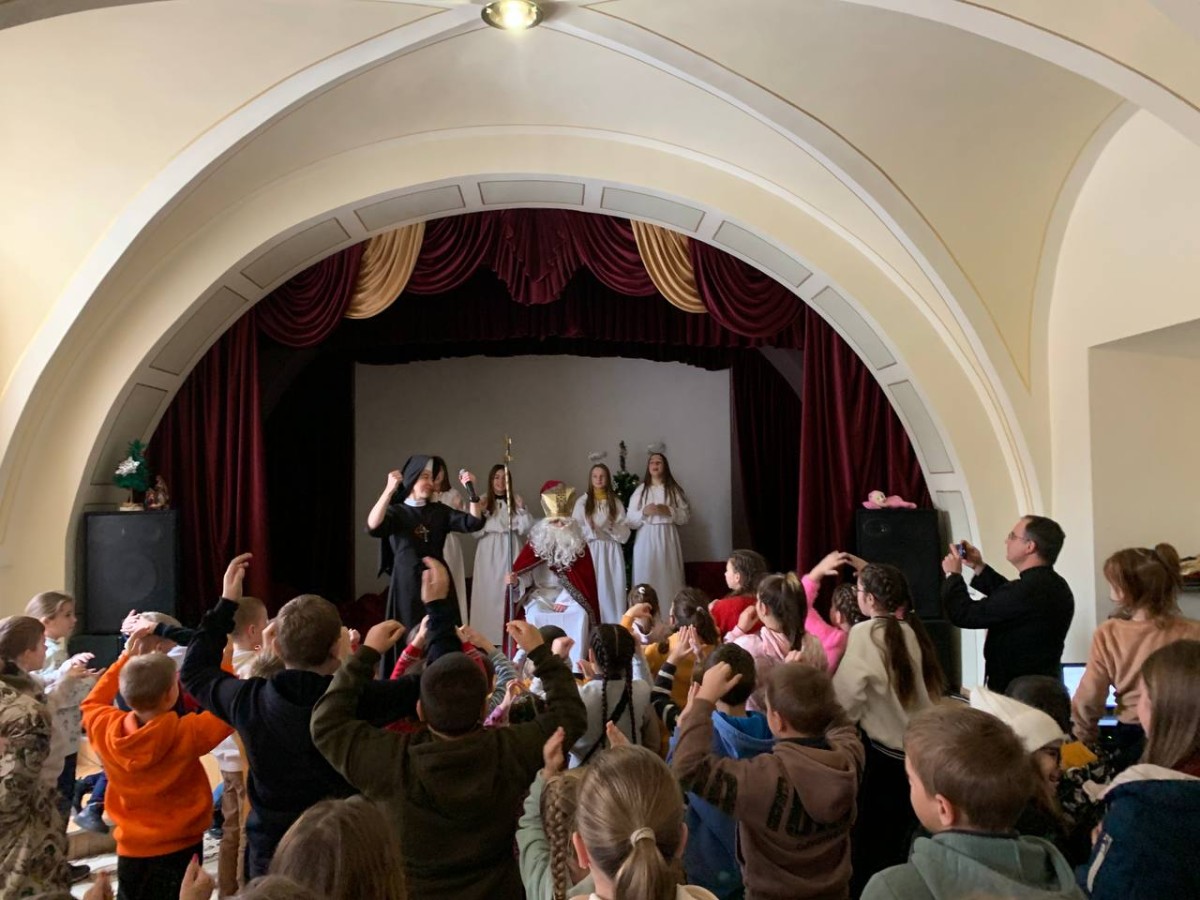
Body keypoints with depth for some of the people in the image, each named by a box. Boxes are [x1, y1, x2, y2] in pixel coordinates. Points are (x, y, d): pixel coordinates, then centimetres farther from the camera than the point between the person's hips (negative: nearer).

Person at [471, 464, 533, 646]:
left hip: (510, 552, 1)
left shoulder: (516, 500, 6)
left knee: (510, 592, -1)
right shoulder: (483, 501, 1)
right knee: (489, 592, 1)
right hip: (489, 553, -1)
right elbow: (476, 530, -4)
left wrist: (521, 508, -10)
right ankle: (487, 636, 9)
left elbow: (526, 528, 1)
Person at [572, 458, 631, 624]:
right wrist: (591, 530, -14)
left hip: (612, 551, 1)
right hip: (591, 550, -1)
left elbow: (625, 532, 4)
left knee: (613, 589, -1)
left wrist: (612, 527, -14)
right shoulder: (582, 502, 5)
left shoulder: (616, 502, 8)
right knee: (593, 589, -5)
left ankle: (615, 626, 5)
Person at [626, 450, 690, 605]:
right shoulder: (640, 490, 7)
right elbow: (630, 521, 5)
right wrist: (644, 512, -13)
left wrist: (669, 511, -11)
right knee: (646, 580, -3)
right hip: (646, 540, 0)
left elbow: (686, 515, 5)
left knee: (669, 580, -2)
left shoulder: (674, 489, 7)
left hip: (668, 539, 0)